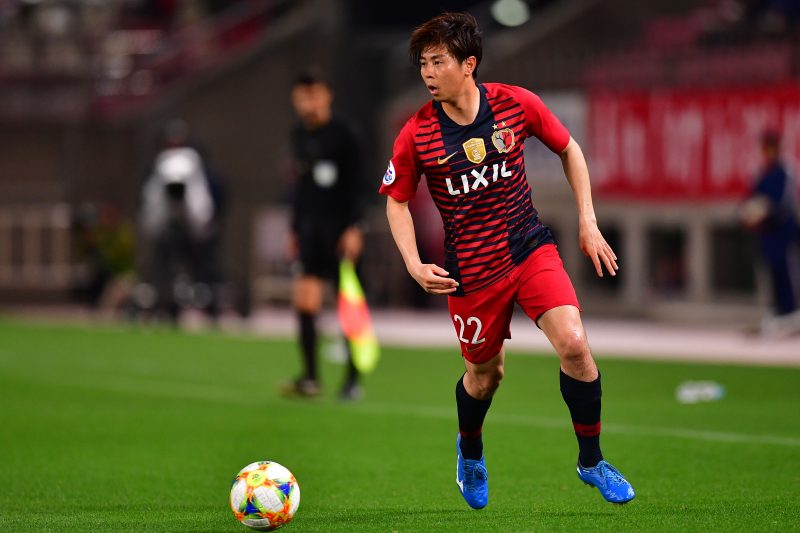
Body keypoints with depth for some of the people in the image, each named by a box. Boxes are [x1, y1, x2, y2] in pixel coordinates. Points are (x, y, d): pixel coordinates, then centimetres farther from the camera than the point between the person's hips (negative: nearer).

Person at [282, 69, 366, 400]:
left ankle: (353, 380, 7)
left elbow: (356, 184, -10)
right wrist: (294, 230, 19)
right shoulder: (299, 136, 12)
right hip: (309, 226, 6)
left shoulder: (342, 135, -8)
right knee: (304, 299, -5)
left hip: (339, 228, -6)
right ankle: (310, 379, -1)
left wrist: (354, 227, -17)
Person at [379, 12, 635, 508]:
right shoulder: (417, 135, -11)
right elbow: (397, 202, 3)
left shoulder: (516, 104, -10)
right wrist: (414, 265, -11)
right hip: (471, 271, 0)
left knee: (574, 344, -18)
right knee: (484, 374, 11)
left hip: (531, 248, 0)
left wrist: (588, 222, 3)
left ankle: (591, 461, 2)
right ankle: (470, 452, 46)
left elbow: (569, 149, 7)